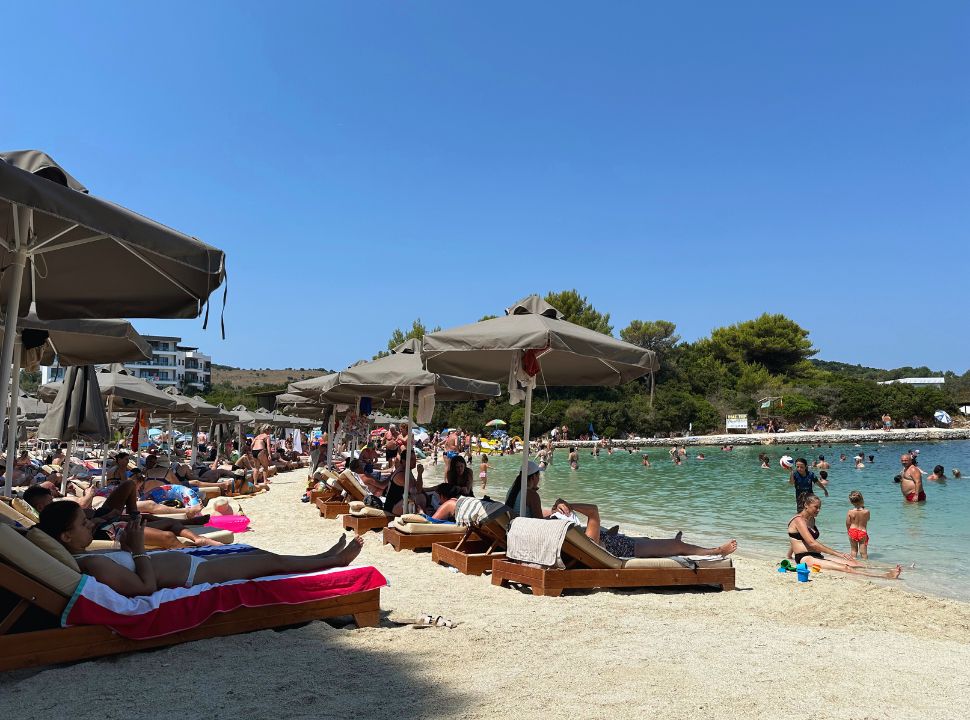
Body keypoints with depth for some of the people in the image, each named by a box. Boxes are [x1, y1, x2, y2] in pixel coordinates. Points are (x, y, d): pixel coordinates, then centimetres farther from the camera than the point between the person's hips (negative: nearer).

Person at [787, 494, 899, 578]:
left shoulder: (811, 519, 20)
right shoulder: (799, 520, -11)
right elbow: (812, 543, -22)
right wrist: (838, 554, -23)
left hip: (817, 556, 10)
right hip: (804, 558, -10)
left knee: (852, 564, -11)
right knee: (845, 568, -26)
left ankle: (887, 574, -24)